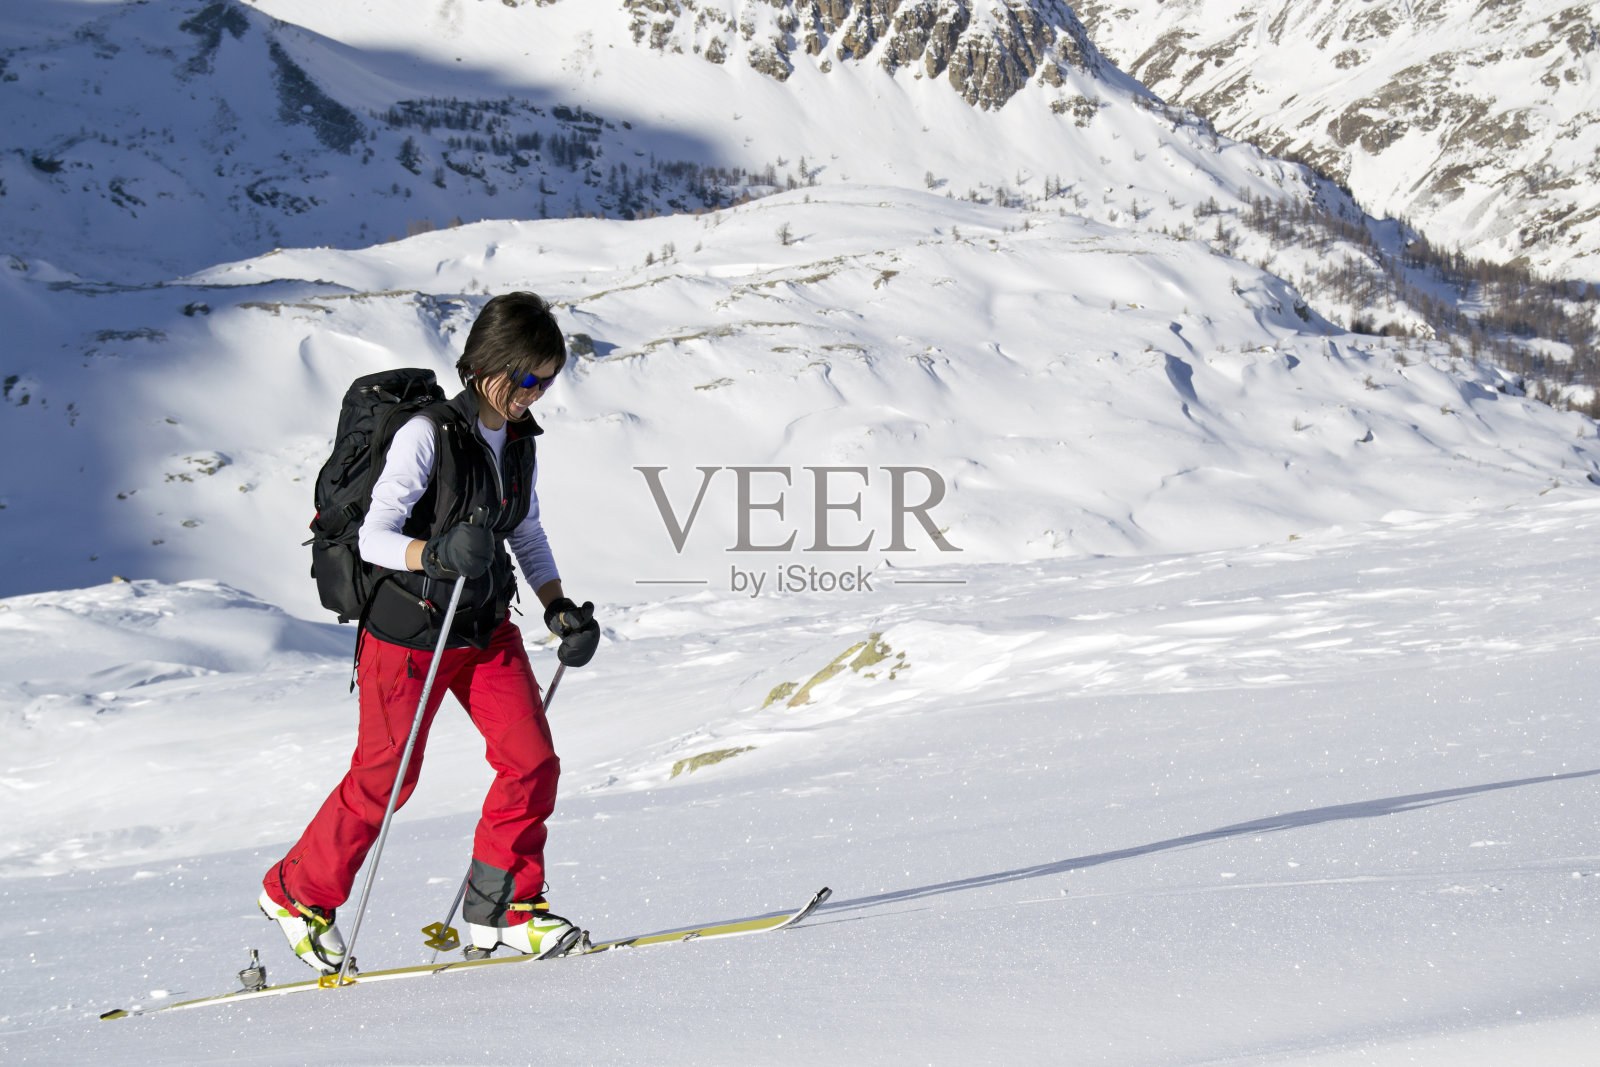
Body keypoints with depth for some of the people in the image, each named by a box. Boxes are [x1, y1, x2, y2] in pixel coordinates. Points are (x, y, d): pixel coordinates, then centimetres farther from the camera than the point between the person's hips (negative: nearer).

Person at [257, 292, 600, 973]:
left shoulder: (519, 441, 4)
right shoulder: (427, 434, -18)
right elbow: (373, 537, -21)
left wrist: (559, 609, 4)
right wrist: (437, 552, -39)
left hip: (487, 632, 6)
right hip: (408, 635, -6)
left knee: (533, 762, -7)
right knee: (383, 779, 2)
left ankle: (500, 906, 7)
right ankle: (298, 893, 23)